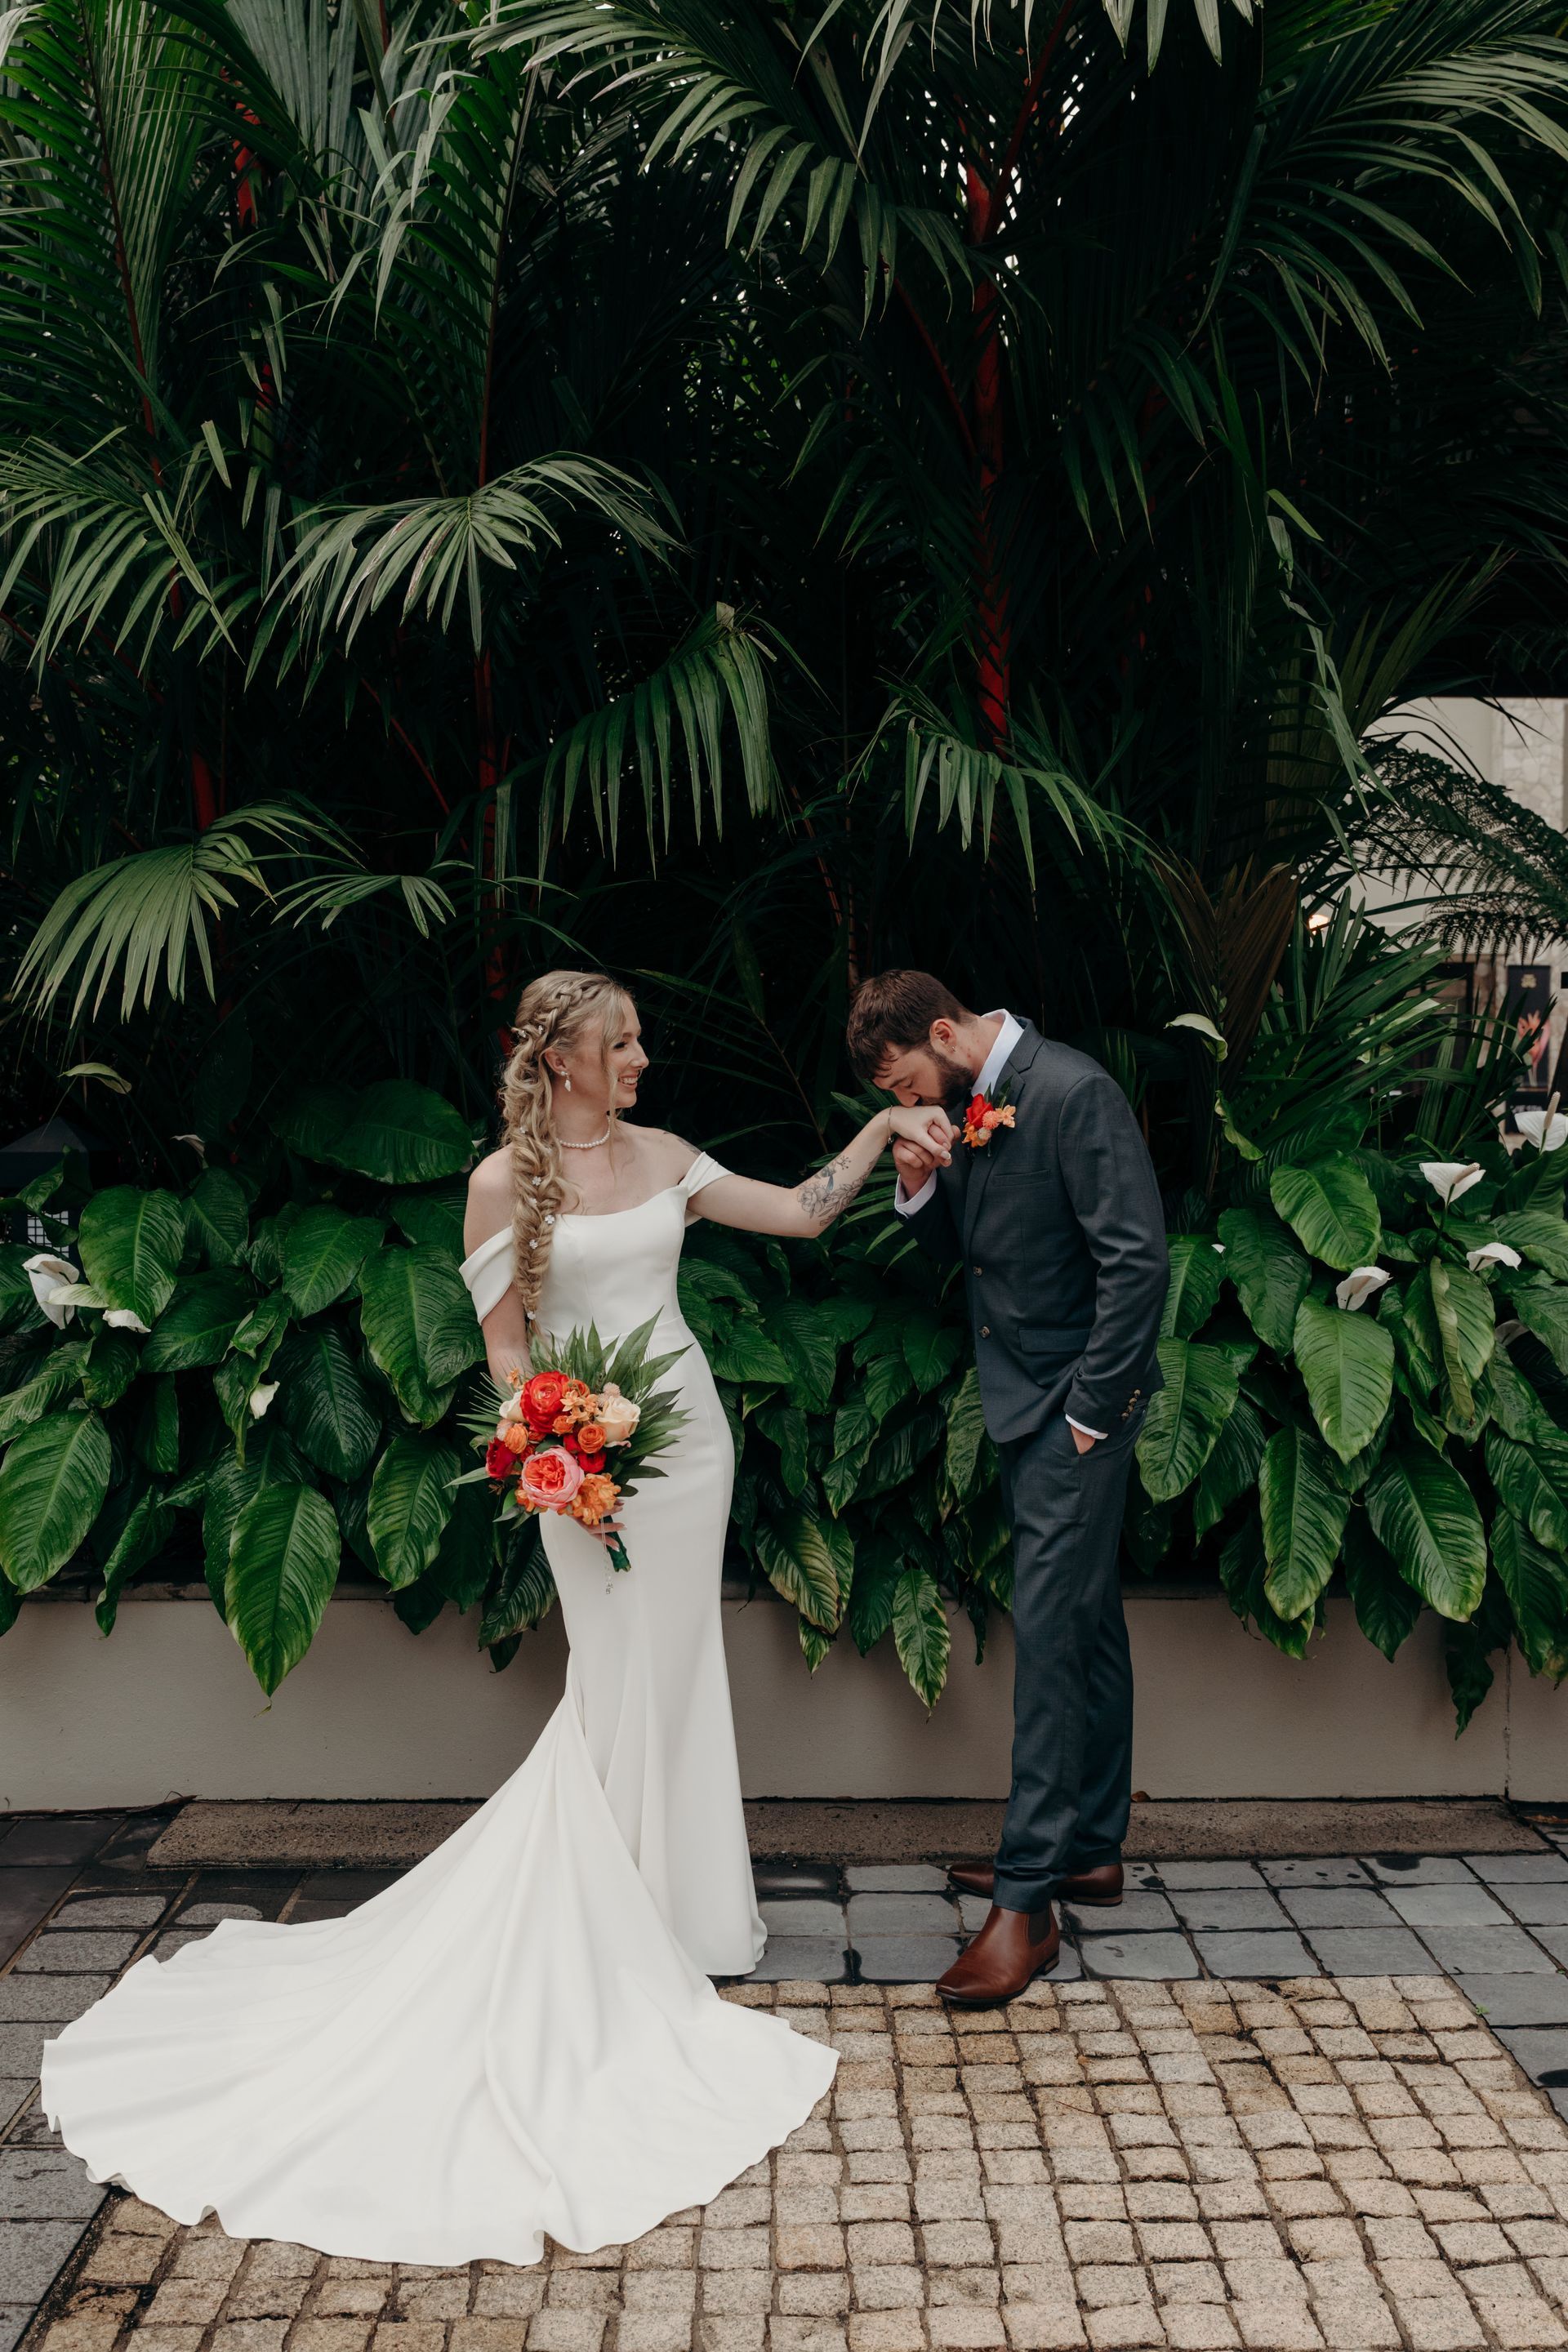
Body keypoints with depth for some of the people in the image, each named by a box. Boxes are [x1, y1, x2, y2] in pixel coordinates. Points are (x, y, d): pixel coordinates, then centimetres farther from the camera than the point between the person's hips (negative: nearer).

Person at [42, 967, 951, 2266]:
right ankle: (607, 1946, 18)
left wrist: (882, 1131, 2)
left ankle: (662, 1910, 30)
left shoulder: (662, 1156, 7)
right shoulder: (505, 1182, -7)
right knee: (622, 1692, 1)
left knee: (672, 1684, 14)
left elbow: (801, 1211, 9)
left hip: (690, 1440, 5)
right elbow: (504, 1346, -6)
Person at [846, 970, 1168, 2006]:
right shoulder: (970, 1107, 9)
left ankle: (1028, 1901, -5)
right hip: (1024, 1403, 9)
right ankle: (1091, 1849, 28)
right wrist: (922, 1186, -4)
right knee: (1088, 1626, 17)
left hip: (1079, 1402, -9)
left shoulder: (1075, 1093, -18)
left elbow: (1138, 1258, -21)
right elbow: (962, 1248, 17)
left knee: (1049, 1630, -10)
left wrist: (1094, 1408, -18)